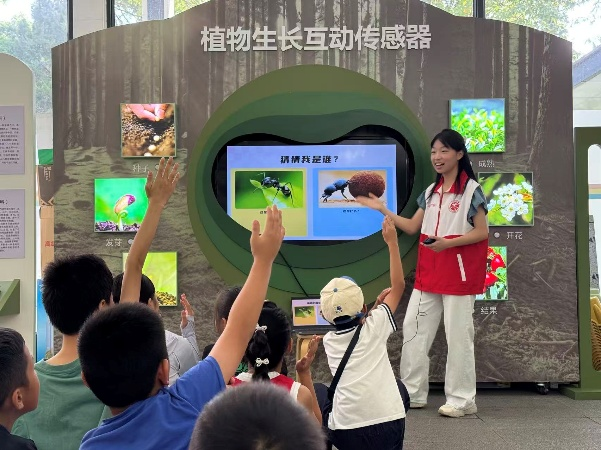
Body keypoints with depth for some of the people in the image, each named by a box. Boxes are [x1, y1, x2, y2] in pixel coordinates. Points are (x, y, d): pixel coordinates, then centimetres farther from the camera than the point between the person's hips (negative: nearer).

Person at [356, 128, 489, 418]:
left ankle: (462, 400, 10)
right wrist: (382, 210, 7)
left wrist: (448, 242, -23)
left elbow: (482, 232, -10)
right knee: (413, 329, 7)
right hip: (428, 272, 7)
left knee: (458, 335, -1)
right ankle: (412, 394, 17)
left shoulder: (471, 190, -6)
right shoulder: (431, 192, 13)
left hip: (459, 271, -7)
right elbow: (412, 227, 14)